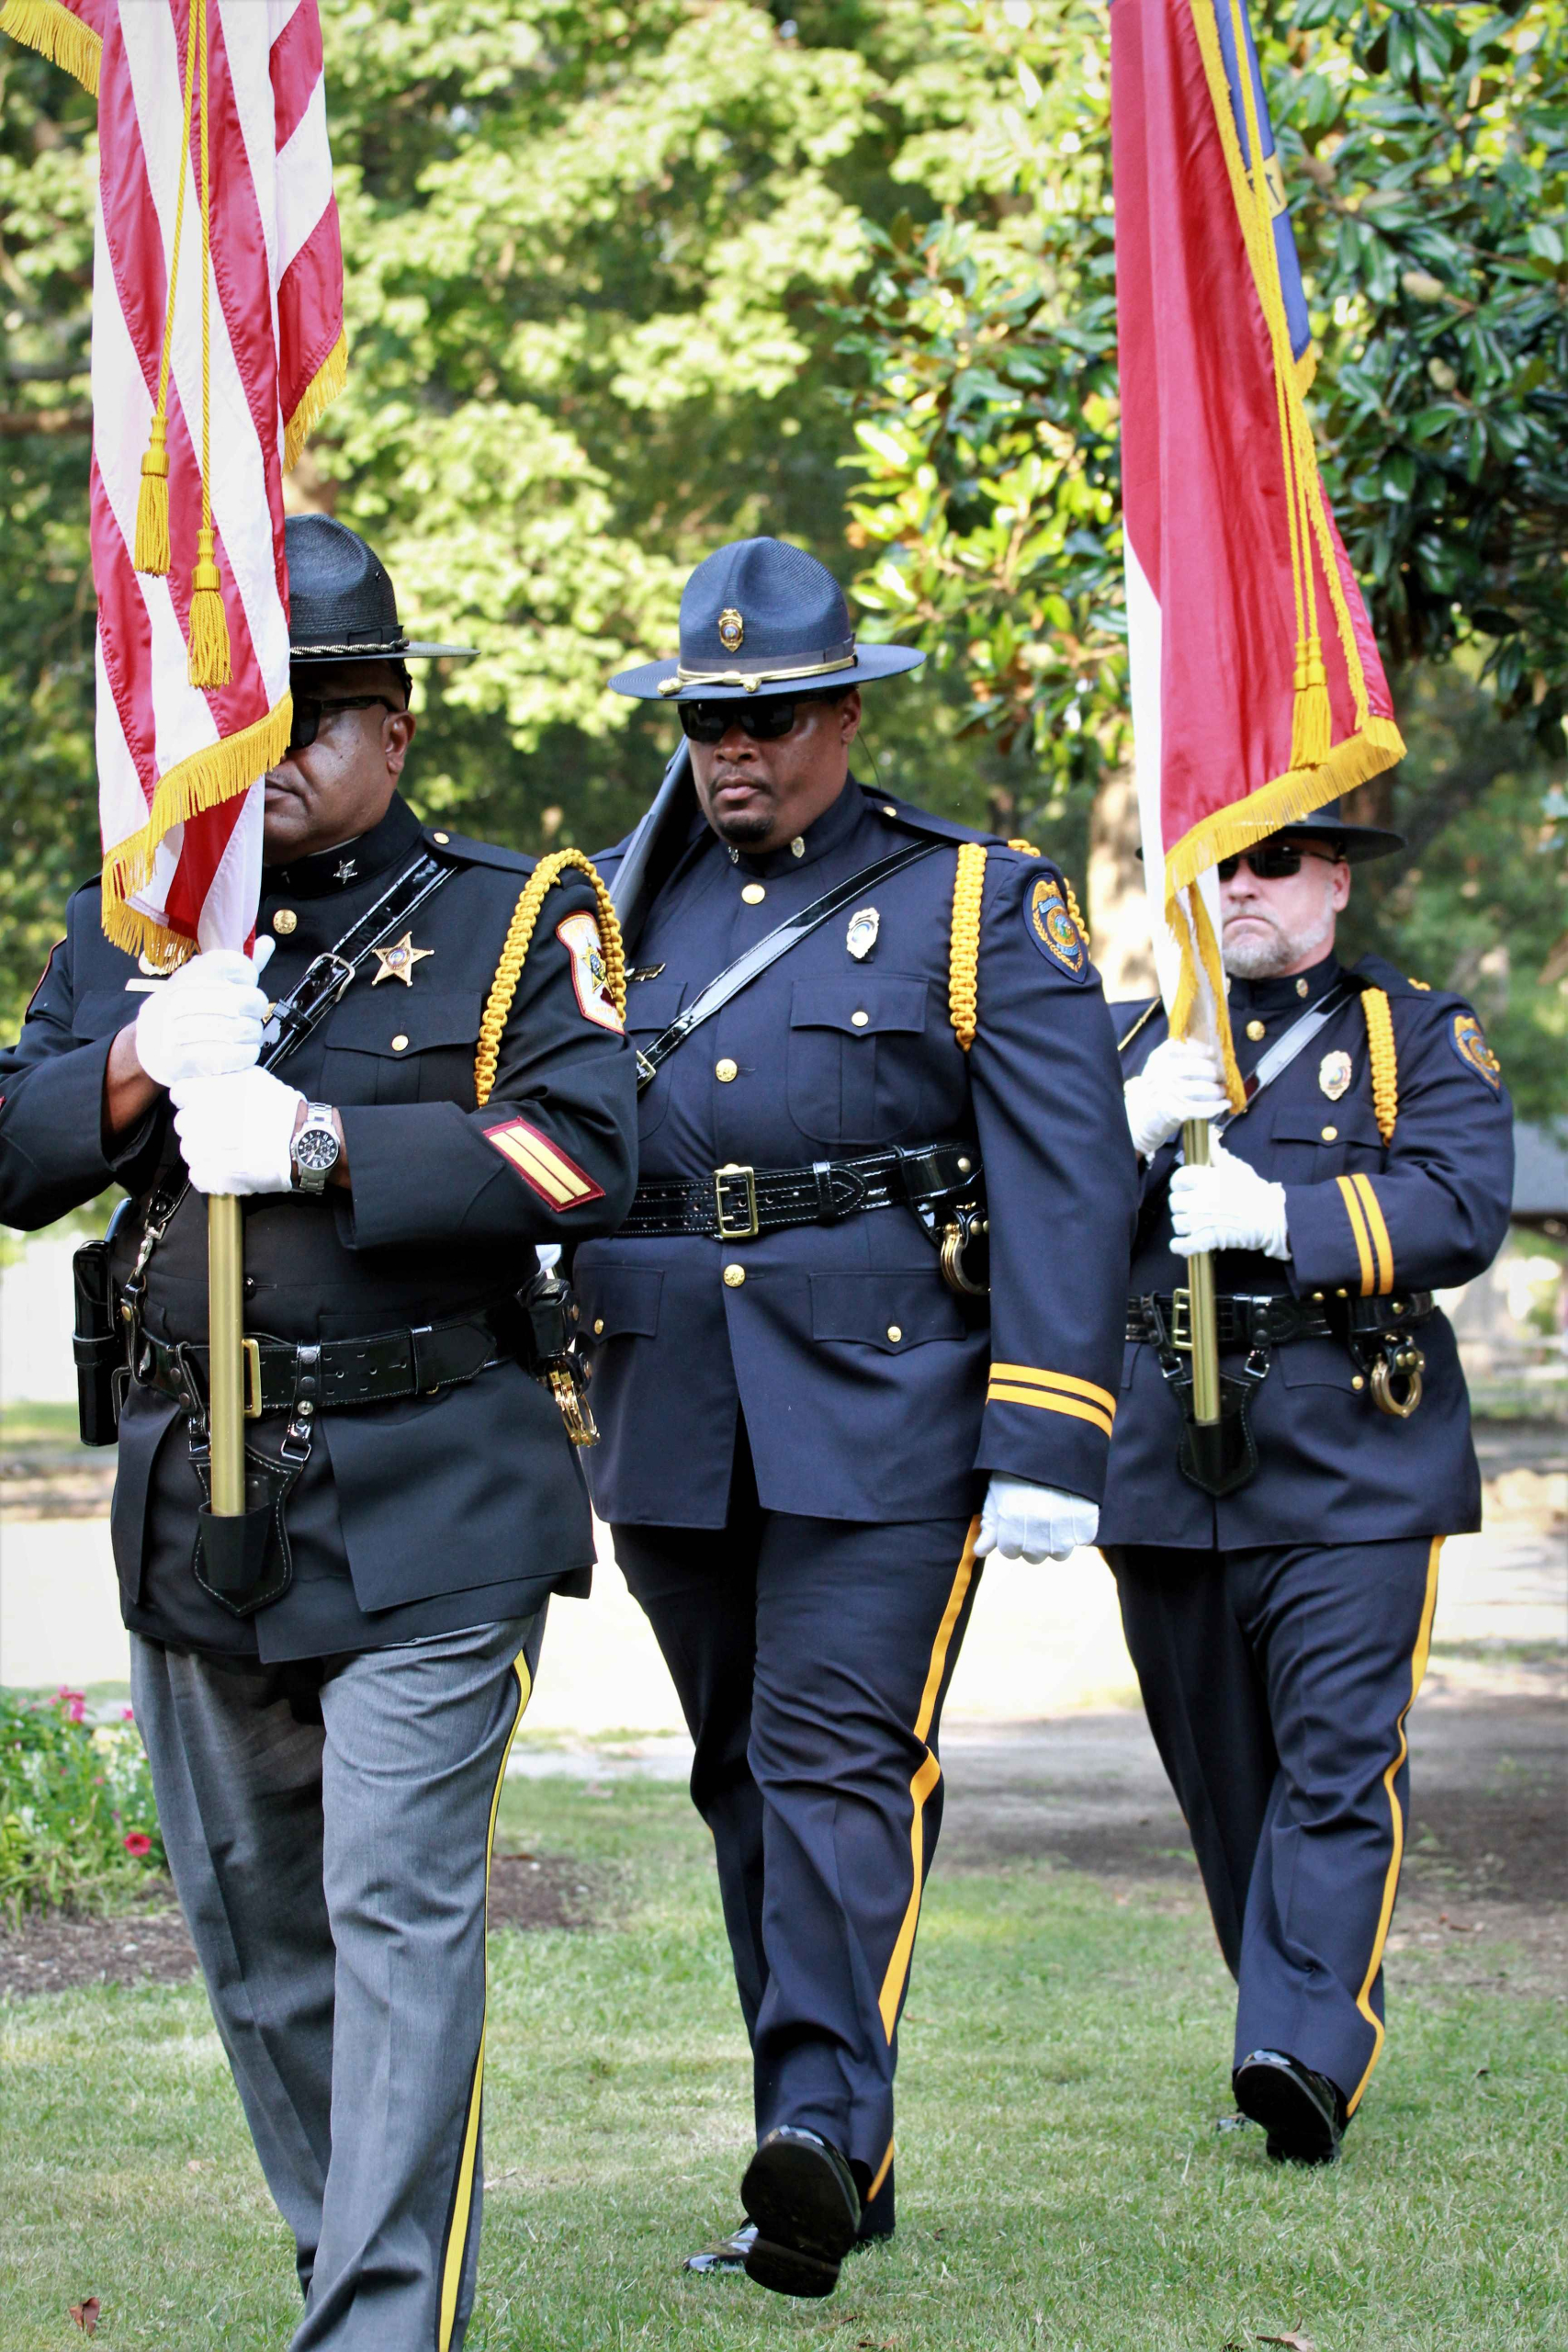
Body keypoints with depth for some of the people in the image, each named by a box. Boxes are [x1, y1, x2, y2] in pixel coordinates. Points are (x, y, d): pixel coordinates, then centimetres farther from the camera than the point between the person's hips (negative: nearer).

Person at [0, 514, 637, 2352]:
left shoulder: (513, 918, -1)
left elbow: (582, 1159, -13)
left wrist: (330, 1143, -22)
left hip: (427, 1510, -5)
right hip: (191, 1495, 5)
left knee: (400, 1909, -12)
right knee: (248, 1922, 13)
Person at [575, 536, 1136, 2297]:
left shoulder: (978, 908, 1)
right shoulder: (617, 909, 13)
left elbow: (1064, 1189, -5)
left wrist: (1047, 1446, -12)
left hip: (882, 1410, -5)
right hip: (668, 1429, 5)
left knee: (840, 1757, -16)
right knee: (745, 1778, 8)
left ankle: (826, 2126, -23)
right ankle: (829, 2182, 15)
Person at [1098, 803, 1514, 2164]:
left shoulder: (1418, 1036, 8)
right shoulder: (1129, 1042, 18)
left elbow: (1467, 1209, -8)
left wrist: (1285, 1217, -20)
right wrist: (1131, 1130, -11)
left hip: (1351, 1471, -4)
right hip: (1166, 1469, 4)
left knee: (1338, 1755, -15)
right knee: (1220, 1769, 8)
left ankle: (1310, 2052, -22)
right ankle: (1307, 2024, 21)